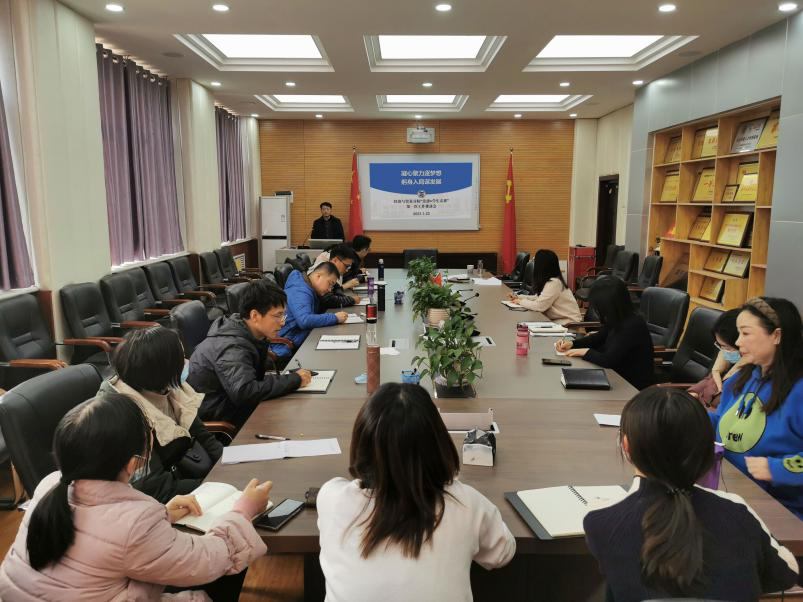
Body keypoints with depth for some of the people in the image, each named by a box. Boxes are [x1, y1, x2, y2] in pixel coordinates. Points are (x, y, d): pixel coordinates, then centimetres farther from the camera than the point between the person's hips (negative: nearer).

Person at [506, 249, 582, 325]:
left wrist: (521, 301, -10)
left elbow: (539, 306, -25)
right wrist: (518, 297, 11)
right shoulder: (550, 280, 6)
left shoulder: (554, 283, -23)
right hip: (557, 319, 8)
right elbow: (539, 297, 18)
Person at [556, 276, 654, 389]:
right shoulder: (618, 321, 1)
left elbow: (608, 360, -28)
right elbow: (600, 337, 20)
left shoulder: (633, 326, -25)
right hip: (620, 378, 7)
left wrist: (586, 352, -10)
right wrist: (572, 344, 7)